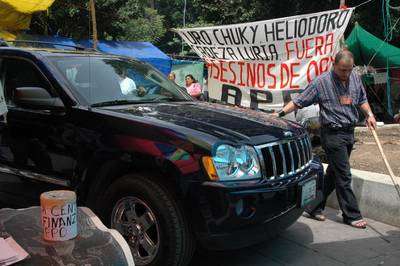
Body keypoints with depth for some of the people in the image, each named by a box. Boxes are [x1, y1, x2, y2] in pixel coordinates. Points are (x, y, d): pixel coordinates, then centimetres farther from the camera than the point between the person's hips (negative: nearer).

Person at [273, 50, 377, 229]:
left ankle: (314, 207, 24)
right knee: (343, 175, -3)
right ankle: (352, 215, 9)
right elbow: (299, 101, -8)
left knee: (333, 174, 12)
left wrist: (369, 114, 7)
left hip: (349, 132, 7)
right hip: (332, 133, -7)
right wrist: (281, 113, -16)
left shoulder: (355, 79, 8)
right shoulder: (321, 82, -9)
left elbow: (362, 99, 24)